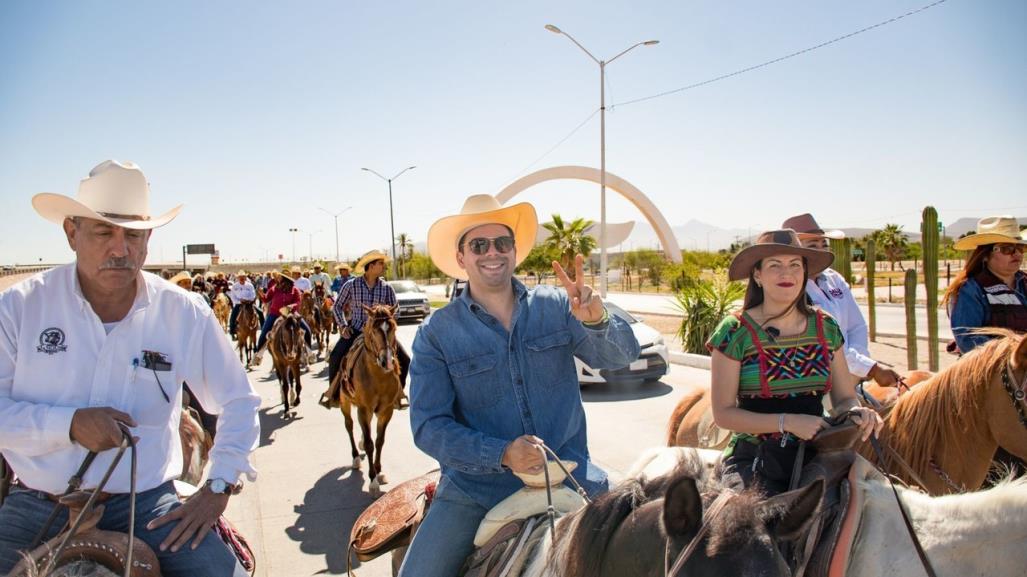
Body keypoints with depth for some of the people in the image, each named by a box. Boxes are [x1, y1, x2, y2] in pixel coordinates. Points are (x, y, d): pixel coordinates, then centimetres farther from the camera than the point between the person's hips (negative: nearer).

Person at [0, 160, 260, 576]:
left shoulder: (184, 313, -3)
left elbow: (239, 401, 5)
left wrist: (218, 488, -2)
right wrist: (69, 424, -18)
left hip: (146, 504, 0)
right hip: (35, 506, 1)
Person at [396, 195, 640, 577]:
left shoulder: (556, 306, 1)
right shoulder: (436, 333, -3)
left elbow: (621, 356, -4)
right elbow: (428, 426, -8)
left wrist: (597, 321, -26)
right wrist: (502, 454, -22)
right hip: (477, 486, -1)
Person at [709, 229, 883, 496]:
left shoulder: (826, 328, 9)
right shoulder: (735, 331, -5)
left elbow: (844, 397, 14)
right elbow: (723, 414, -7)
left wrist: (856, 411, -10)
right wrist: (788, 422, -17)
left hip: (816, 456, 5)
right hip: (754, 461, -4)